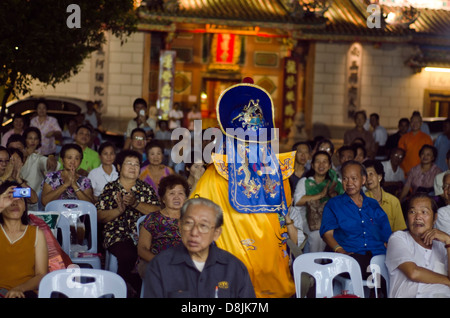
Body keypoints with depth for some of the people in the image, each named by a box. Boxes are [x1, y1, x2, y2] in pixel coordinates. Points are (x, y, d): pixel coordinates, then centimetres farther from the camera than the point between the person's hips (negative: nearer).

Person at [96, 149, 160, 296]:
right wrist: (118, 210, -10)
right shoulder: (110, 189, 14)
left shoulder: (146, 189, 18)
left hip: (142, 234, 2)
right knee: (128, 255, -34)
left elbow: (158, 211, 3)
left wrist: (135, 204, -10)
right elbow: (99, 216, 7)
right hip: (117, 235, -2)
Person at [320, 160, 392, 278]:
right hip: (350, 256, -3)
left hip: (378, 256, 3)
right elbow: (327, 233, 3)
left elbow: (387, 238, 21)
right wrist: (340, 250, -18)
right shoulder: (333, 205, 18)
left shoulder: (373, 205, 27)